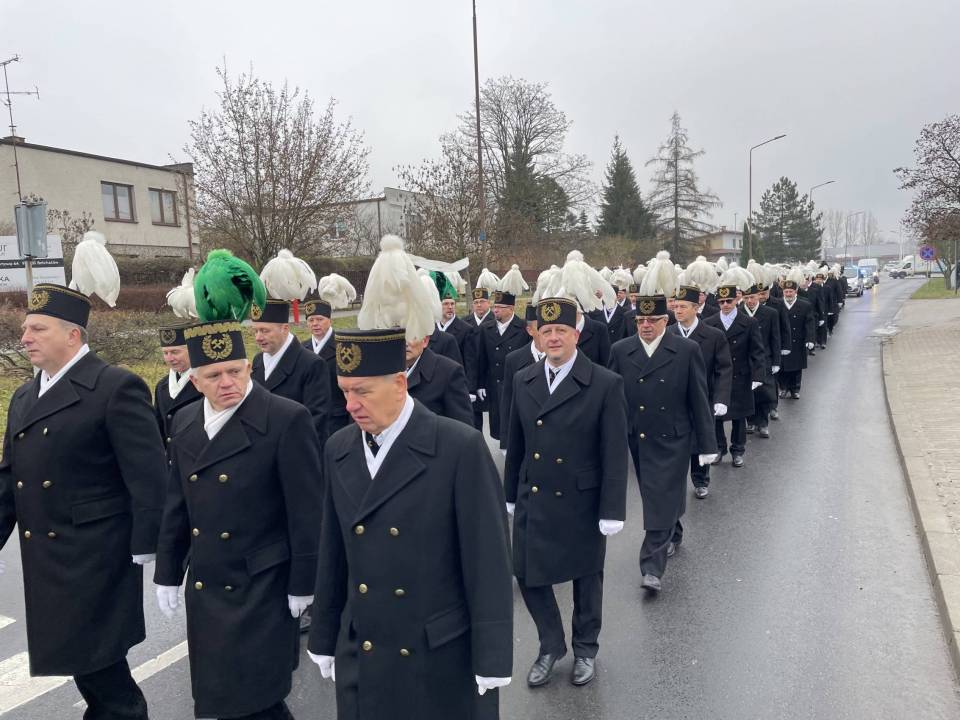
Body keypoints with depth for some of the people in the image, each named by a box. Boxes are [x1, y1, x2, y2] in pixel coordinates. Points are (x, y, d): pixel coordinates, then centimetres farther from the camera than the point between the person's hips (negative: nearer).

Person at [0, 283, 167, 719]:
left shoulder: (117, 388, -13)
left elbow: (148, 476, -16)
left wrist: (144, 550, -16)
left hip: (95, 558, -8)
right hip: (46, 562, 8)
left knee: (96, 662, 2)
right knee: (87, 664, 18)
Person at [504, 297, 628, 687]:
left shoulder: (606, 384, -13)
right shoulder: (523, 380, 1)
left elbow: (614, 454, -12)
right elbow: (515, 445, 8)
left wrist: (612, 510, -13)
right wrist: (510, 495, 11)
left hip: (581, 504, -3)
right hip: (532, 502, 4)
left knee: (586, 577, 15)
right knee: (528, 575, 9)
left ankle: (585, 648, 40)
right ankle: (551, 645, 35)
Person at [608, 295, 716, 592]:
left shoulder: (687, 350, -6)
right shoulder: (620, 351, 0)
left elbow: (699, 401, -3)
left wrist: (707, 444, -3)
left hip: (672, 441, -3)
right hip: (637, 440, 3)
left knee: (662, 501, -4)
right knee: (655, 499, 18)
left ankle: (652, 567, 1)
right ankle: (672, 534, 44)